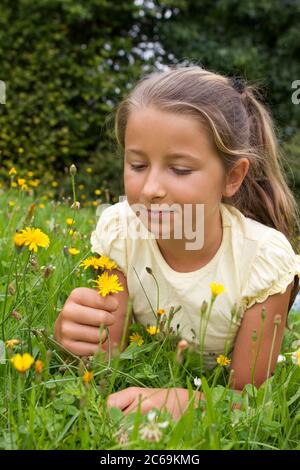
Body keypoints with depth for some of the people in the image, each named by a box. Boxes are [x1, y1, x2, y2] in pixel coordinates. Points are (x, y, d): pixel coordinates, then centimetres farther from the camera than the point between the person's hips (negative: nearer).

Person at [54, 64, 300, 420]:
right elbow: (106, 351, -14)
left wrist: (182, 401, -37)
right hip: (149, 385, 2)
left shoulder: (265, 259, -23)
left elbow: (246, 392, -16)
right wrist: (76, 330, -37)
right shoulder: (118, 230, -17)